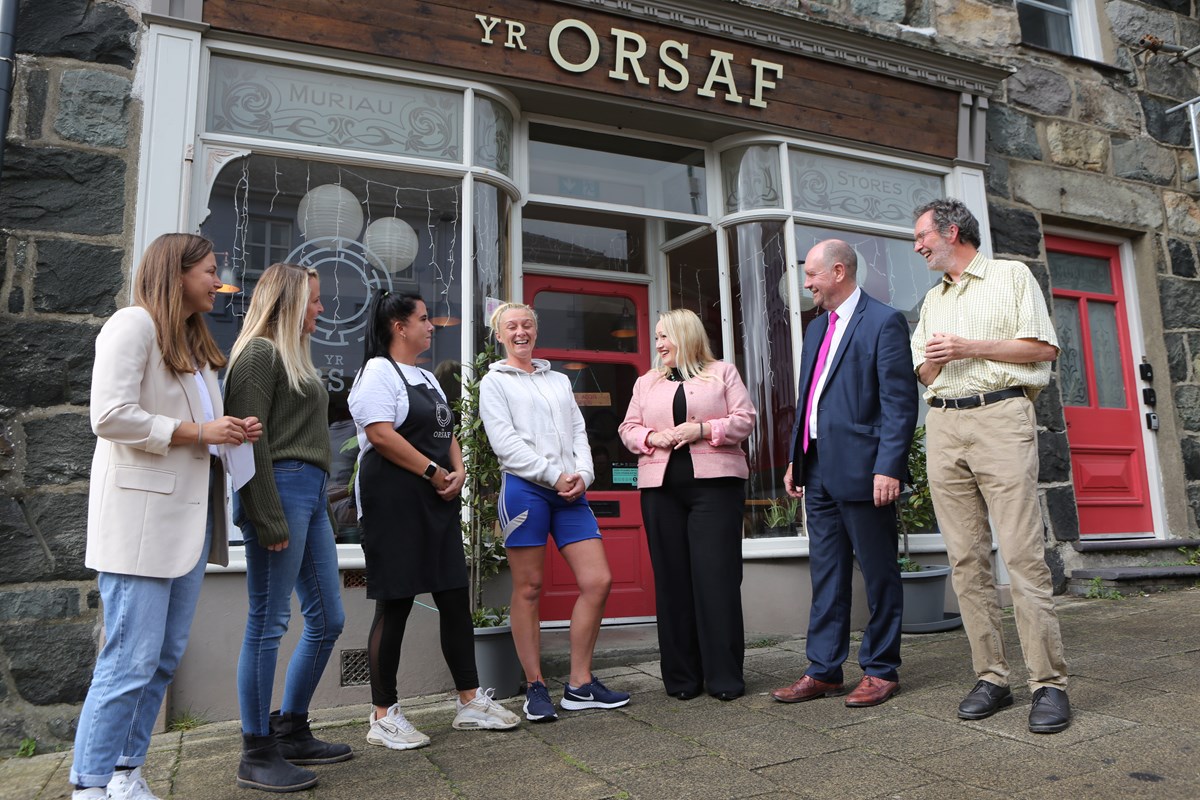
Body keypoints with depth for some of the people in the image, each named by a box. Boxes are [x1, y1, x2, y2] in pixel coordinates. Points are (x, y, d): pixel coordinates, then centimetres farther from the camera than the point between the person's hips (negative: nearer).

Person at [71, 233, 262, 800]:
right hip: (141, 515, -9)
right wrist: (198, 431, -14)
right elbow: (111, 416, -16)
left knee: (166, 656, 11)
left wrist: (233, 430, 5)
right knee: (132, 659, -5)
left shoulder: (194, 339, 21)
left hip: (190, 513, 9)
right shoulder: (133, 324, -6)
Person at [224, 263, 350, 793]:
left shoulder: (296, 357, 22)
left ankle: (291, 733, 24)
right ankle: (257, 755, 10)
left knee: (327, 620, 11)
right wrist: (270, 520, -18)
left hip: (311, 493, 9)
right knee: (268, 623, -2)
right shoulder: (260, 352, -5)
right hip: (281, 489, -9)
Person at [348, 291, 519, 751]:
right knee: (395, 605, -3)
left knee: (455, 598, 8)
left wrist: (458, 472, 2)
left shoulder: (426, 377, 22)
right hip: (394, 501, -9)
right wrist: (433, 471, -15)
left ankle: (470, 702, 17)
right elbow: (382, 435, -18)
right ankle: (383, 717, 9)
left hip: (437, 501, 9)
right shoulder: (379, 371, -6)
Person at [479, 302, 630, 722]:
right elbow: (505, 442, -4)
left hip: (570, 491, 5)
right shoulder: (494, 382, 7)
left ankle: (580, 685, 10)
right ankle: (535, 687, 11)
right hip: (524, 488, -5)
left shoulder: (560, 380, 23)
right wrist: (555, 475, -11)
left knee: (598, 581, -2)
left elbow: (578, 433, 16)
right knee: (528, 589, -1)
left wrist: (582, 476, -3)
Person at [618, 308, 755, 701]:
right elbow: (628, 428, 16)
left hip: (714, 482, -3)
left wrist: (702, 429, -11)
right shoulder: (646, 382, 20)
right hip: (661, 487, 3)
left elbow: (744, 419, 3)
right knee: (672, 578, 2)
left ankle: (725, 676, 2)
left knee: (717, 576, -6)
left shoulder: (722, 373, 11)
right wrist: (652, 437, -5)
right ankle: (682, 677, 10)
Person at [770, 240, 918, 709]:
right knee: (826, 574, 11)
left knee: (878, 575, 5)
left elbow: (900, 401, -12)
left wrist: (888, 467, -19)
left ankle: (881, 671, 17)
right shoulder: (817, 328, 19)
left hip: (862, 470, -8)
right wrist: (796, 460, 16)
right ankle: (824, 670, 19)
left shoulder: (884, 322, -6)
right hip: (819, 469, 8)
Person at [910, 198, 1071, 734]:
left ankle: (1049, 683, -2)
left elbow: (1044, 348, -1)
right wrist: (933, 359, 2)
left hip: (1001, 415, -5)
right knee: (966, 559, 2)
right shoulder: (932, 300, 25)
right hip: (943, 426, 6)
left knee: (1023, 554, -10)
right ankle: (991, 678, 9)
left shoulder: (1011, 276, 8)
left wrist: (971, 348, -9)